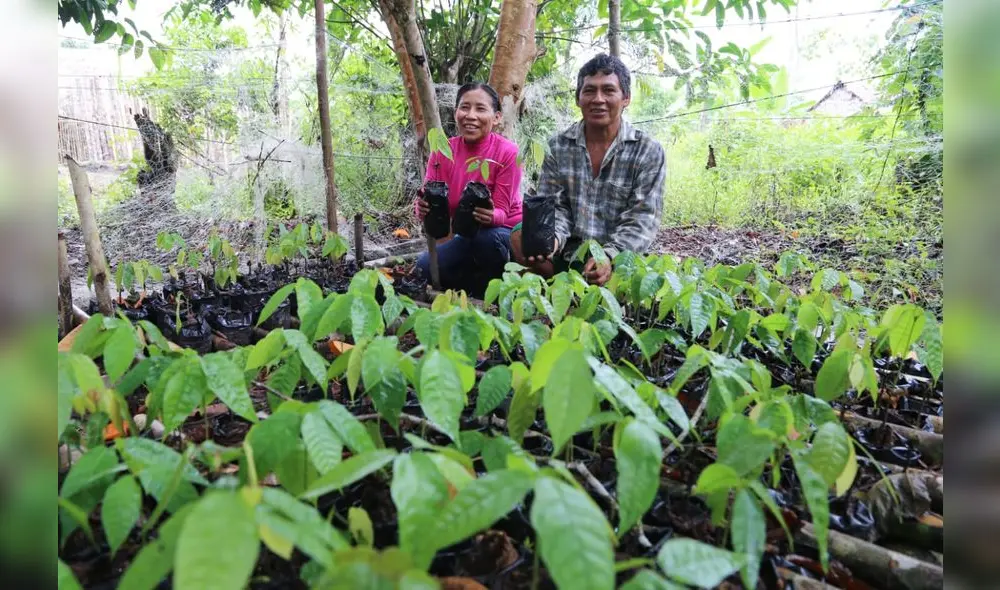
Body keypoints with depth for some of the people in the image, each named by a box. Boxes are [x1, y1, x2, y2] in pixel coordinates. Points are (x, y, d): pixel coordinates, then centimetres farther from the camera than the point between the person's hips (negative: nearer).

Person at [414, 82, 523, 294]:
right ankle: (481, 285, 6)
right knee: (425, 266, -20)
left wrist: (491, 216, -43)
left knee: (487, 237, -37)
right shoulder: (442, 151, -6)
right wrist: (423, 209, -35)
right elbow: (427, 199, -11)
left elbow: (501, 212, -18)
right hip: (466, 238, 4)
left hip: (504, 232, -3)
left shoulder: (507, 152, -17)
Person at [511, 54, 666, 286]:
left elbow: (642, 218, -10)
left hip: (620, 258, -2)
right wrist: (553, 237, -23)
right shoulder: (559, 146, 5)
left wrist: (609, 256, -28)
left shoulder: (649, 152, -3)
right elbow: (553, 205, 2)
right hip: (567, 252, 2)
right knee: (520, 237, -23)